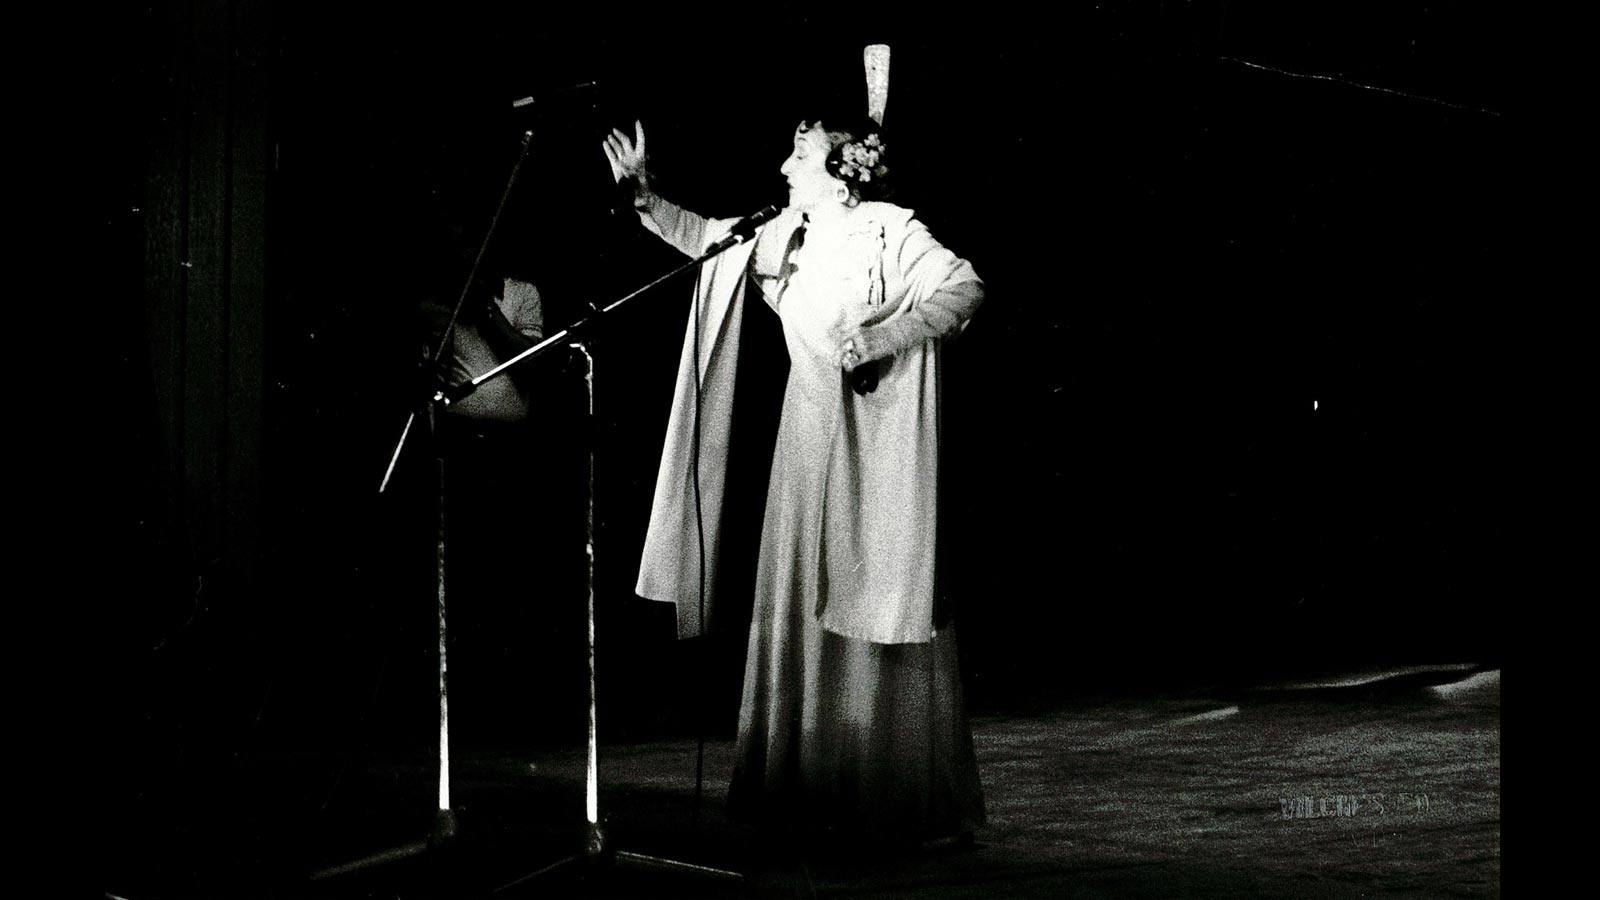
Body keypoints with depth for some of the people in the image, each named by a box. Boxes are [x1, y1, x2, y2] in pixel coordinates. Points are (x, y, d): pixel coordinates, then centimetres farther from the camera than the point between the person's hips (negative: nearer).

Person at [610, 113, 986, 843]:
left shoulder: (890, 233, -11)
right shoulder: (784, 236, 9)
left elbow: (966, 287, -18)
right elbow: (702, 236, 20)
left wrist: (883, 336, -24)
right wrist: (643, 193, 10)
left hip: (879, 445, -7)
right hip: (809, 437, 7)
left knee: (881, 609, -5)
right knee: (802, 607, 6)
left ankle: (916, 803, 4)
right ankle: (811, 791, 14)